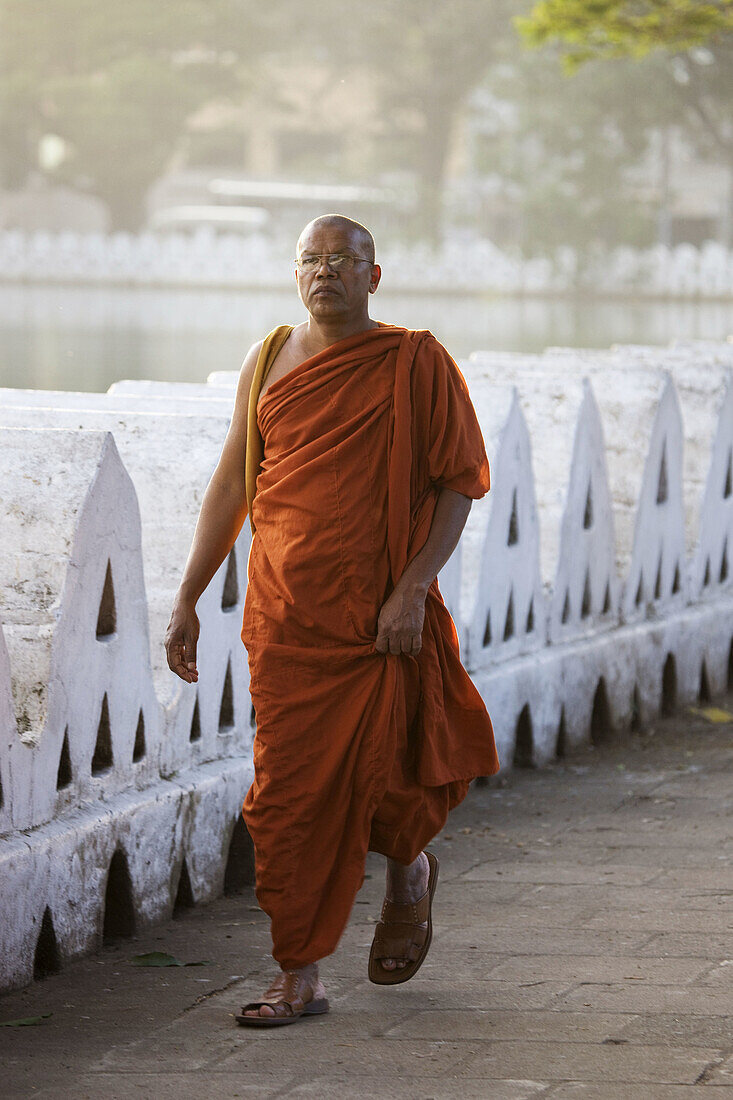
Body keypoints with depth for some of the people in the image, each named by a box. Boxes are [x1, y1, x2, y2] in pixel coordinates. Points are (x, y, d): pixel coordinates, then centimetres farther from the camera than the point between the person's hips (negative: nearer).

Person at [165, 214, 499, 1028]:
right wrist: (188, 598, 9)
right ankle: (299, 979, 10)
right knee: (289, 798, 1)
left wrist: (412, 589, -14)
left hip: (381, 622, -3)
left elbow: (459, 481, -4)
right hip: (284, 617, 3)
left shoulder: (415, 364, -2)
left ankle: (408, 870, 33)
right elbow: (231, 486, 13)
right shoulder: (268, 361, 9)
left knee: (379, 783, -4)